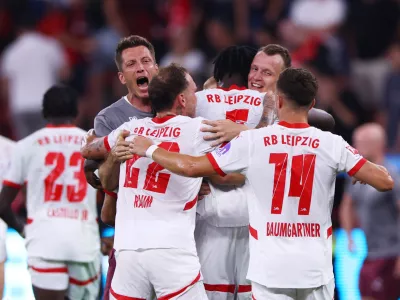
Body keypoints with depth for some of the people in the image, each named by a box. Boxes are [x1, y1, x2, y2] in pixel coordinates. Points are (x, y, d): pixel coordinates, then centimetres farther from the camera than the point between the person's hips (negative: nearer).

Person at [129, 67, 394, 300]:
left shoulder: (252, 142, -7)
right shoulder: (332, 145, -6)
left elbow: (191, 167, -3)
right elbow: (385, 182, -7)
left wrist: (150, 150, 14)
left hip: (270, 268, -1)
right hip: (316, 269, 1)